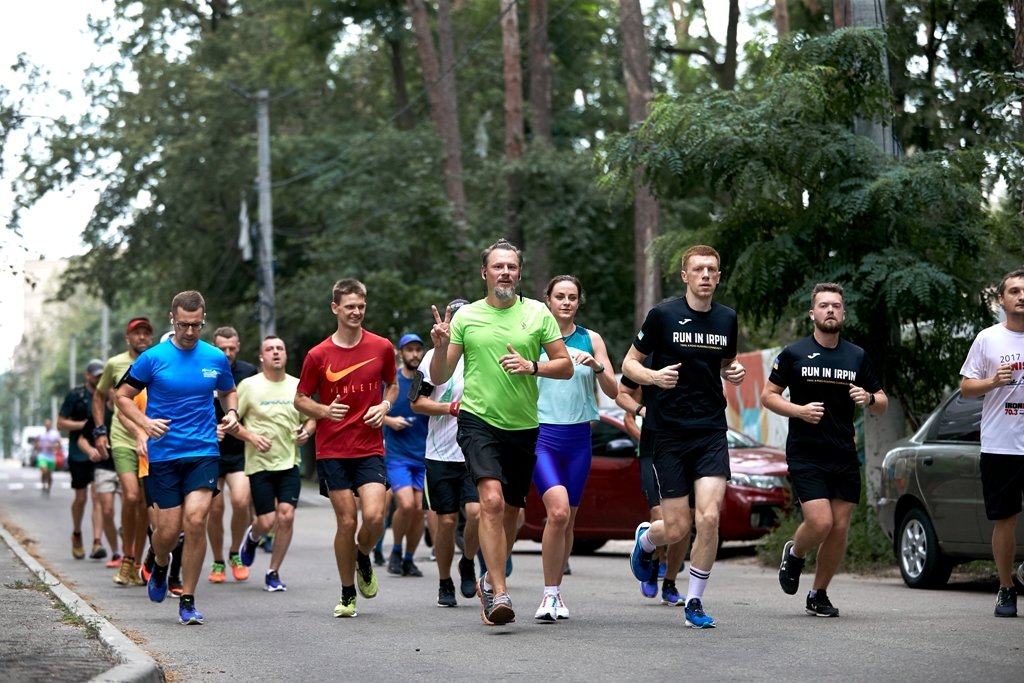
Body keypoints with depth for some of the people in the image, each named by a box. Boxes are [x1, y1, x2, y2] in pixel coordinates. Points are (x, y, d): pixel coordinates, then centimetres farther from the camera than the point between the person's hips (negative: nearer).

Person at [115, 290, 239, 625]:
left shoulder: (216, 358, 5)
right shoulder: (152, 358, -3)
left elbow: (228, 392, 23)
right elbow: (123, 396, 3)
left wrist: (232, 413, 1)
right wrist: (145, 422, -13)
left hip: (204, 452, 1)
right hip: (164, 455, -1)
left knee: (195, 519, -16)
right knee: (169, 529, -2)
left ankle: (187, 601, -4)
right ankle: (159, 566, 37)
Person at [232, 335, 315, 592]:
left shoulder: (297, 386, 6)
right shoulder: (249, 385, -3)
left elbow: (311, 419, 19)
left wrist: (306, 431, -2)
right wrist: (251, 437, -15)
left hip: (289, 462, 2)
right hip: (259, 463, -2)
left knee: (286, 515, -12)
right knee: (266, 522, -6)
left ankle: (273, 573, 5)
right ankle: (252, 537, 33)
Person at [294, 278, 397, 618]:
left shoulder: (382, 347, 2)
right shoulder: (318, 355, -2)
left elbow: (392, 384, 20)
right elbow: (300, 399, 6)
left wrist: (385, 405, -1)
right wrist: (325, 411, -13)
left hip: (370, 448, 1)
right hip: (332, 450, -1)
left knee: (374, 516, -15)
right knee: (346, 521, -2)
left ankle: (363, 558, 19)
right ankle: (347, 595, 14)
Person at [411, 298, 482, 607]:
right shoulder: (435, 355, 2)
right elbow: (418, 402, -1)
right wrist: (453, 407, -12)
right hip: (441, 454, -1)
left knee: (477, 512, -17)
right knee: (446, 520, 2)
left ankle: (468, 564, 10)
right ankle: (444, 584, 19)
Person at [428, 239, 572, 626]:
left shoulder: (537, 313, 5)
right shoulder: (466, 316, 4)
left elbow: (566, 367, 5)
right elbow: (438, 379, 5)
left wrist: (532, 367, -13)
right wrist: (441, 346, -14)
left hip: (523, 426, 3)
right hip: (479, 420, -2)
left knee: (511, 511, 11)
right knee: (492, 500, -22)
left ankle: (490, 580, 34)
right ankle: (499, 593, -23)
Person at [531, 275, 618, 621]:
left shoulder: (591, 340, 7)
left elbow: (613, 391, 2)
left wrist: (597, 366, -15)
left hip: (578, 437, 3)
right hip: (541, 435, -3)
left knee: (567, 520, 7)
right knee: (558, 511, -21)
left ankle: (556, 594, 22)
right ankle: (549, 594, -12)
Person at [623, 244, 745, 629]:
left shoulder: (727, 319, 7)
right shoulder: (663, 315, -5)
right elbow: (629, 363, 3)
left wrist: (734, 373, 0)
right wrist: (653, 376, -18)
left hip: (712, 432, 3)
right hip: (670, 434, -2)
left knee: (709, 517, -13)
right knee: (677, 528, -2)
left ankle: (694, 601, 3)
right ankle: (646, 540, 36)